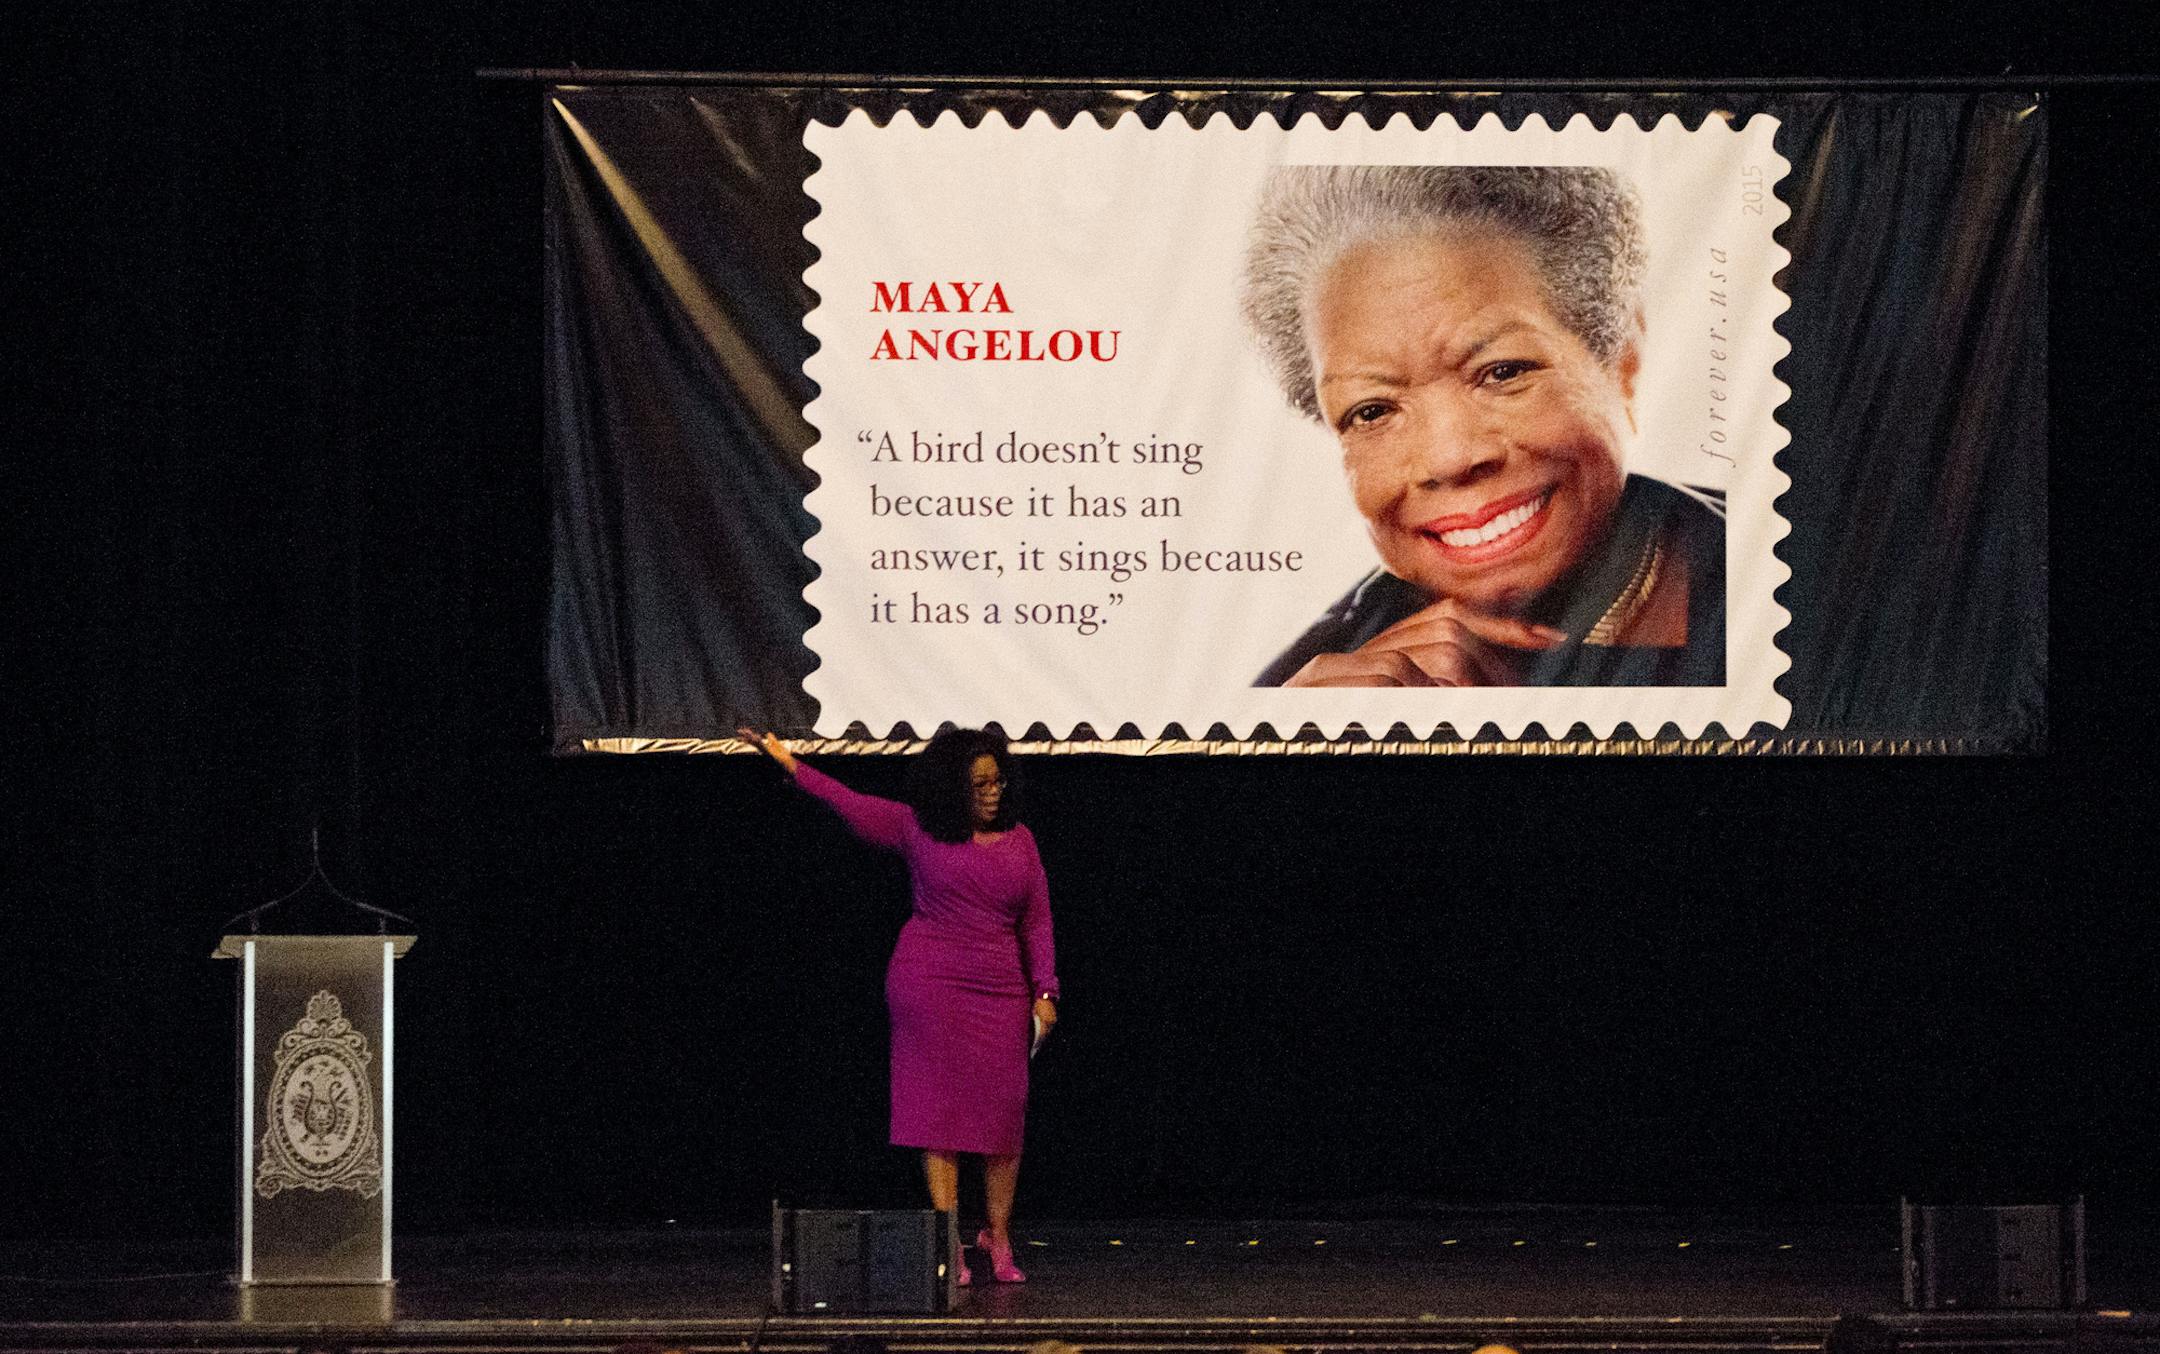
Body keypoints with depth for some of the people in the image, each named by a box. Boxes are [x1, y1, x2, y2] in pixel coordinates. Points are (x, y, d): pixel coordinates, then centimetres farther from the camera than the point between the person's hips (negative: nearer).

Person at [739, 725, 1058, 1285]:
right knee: (941, 1111, -6)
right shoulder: (917, 829, 2)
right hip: (929, 984, -3)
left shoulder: (1019, 840, 10)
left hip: (1001, 991, 3)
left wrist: (1044, 991, 4)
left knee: (1005, 1113, -2)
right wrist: (789, 761, -1)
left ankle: (998, 1236, 10)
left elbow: (1037, 922, 11)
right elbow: (849, 803, 4)